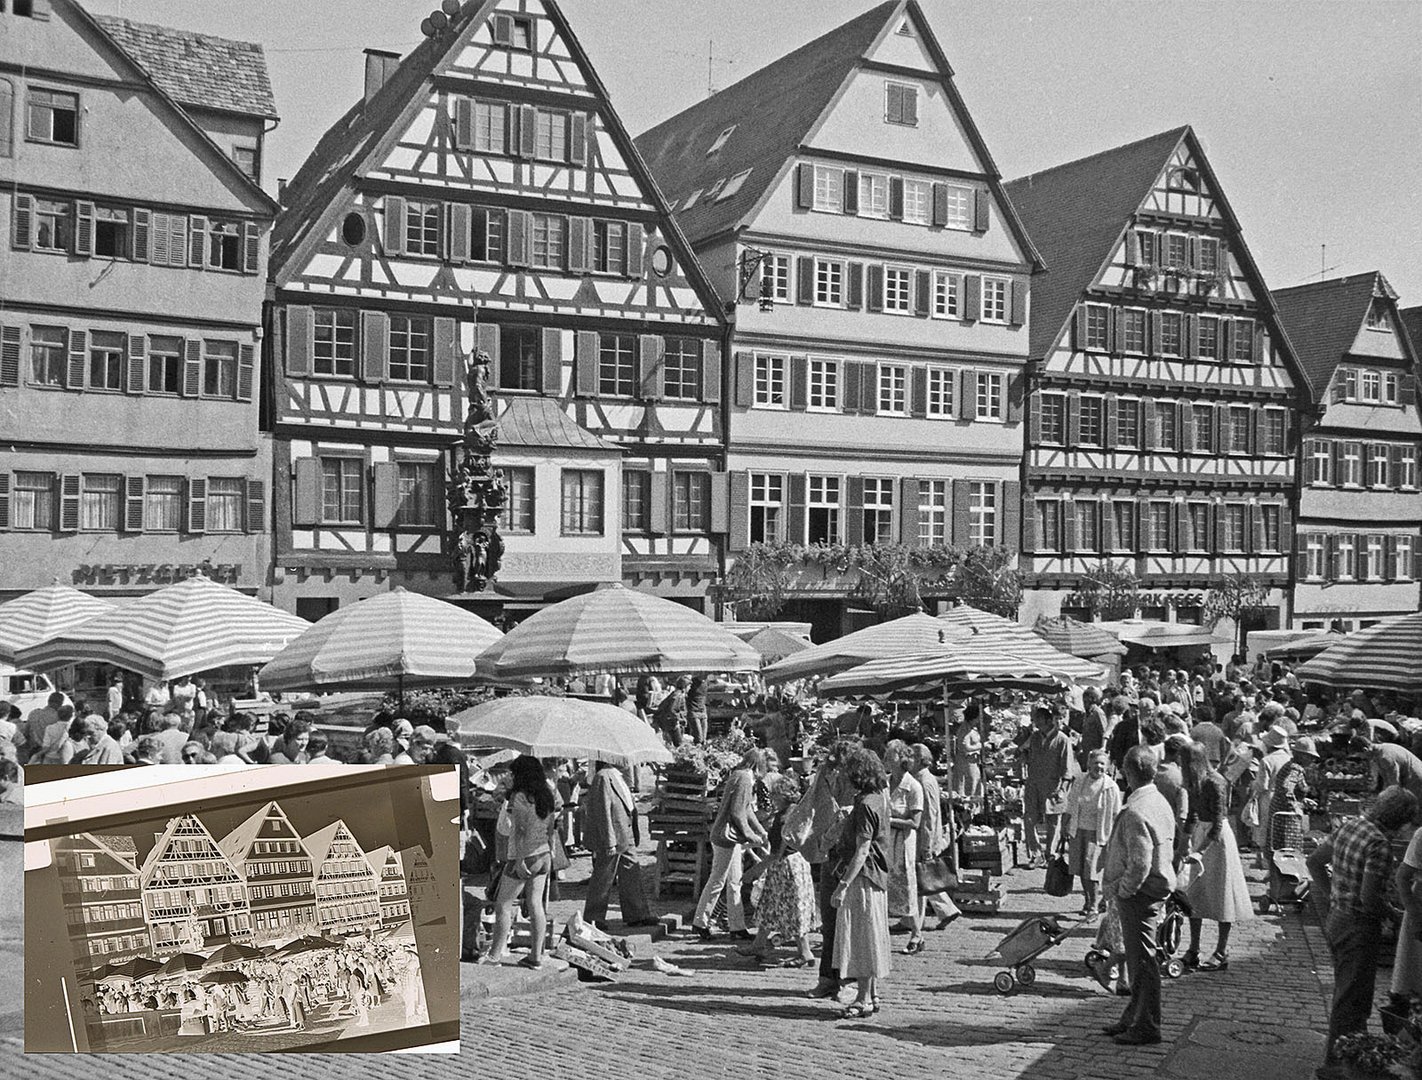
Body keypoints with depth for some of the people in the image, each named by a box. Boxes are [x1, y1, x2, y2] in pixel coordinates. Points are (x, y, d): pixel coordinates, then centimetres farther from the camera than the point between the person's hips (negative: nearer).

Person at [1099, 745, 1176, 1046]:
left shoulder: (1135, 812, -23)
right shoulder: (1161, 802, 9)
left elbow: (1140, 863, -28)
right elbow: (1167, 850, 16)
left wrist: (1121, 890, -13)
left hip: (1139, 894, -10)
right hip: (1158, 885, 10)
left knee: (1142, 959, -1)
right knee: (1138, 957, 19)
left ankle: (1147, 1028, 8)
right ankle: (1134, 1018, 30)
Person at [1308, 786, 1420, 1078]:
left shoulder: (1348, 826, 2)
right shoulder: (1379, 843, -24)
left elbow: (1314, 861, 11)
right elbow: (1369, 898, -28)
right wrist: (1388, 911, -8)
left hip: (1336, 919, 9)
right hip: (1360, 927, -9)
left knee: (1346, 991, 24)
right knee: (1352, 997, 4)